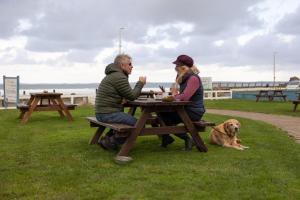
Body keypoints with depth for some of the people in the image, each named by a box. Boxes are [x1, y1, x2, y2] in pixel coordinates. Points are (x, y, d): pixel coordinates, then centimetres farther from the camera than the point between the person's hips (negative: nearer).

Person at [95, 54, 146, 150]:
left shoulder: (113, 75, 20)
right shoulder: (119, 77, -14)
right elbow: (131, 96, -13)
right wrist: (140, 83, 1)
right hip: (108, 114, -11)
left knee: (130, 119, 25)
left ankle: (108, 137, 17)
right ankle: (112, 142, -5)